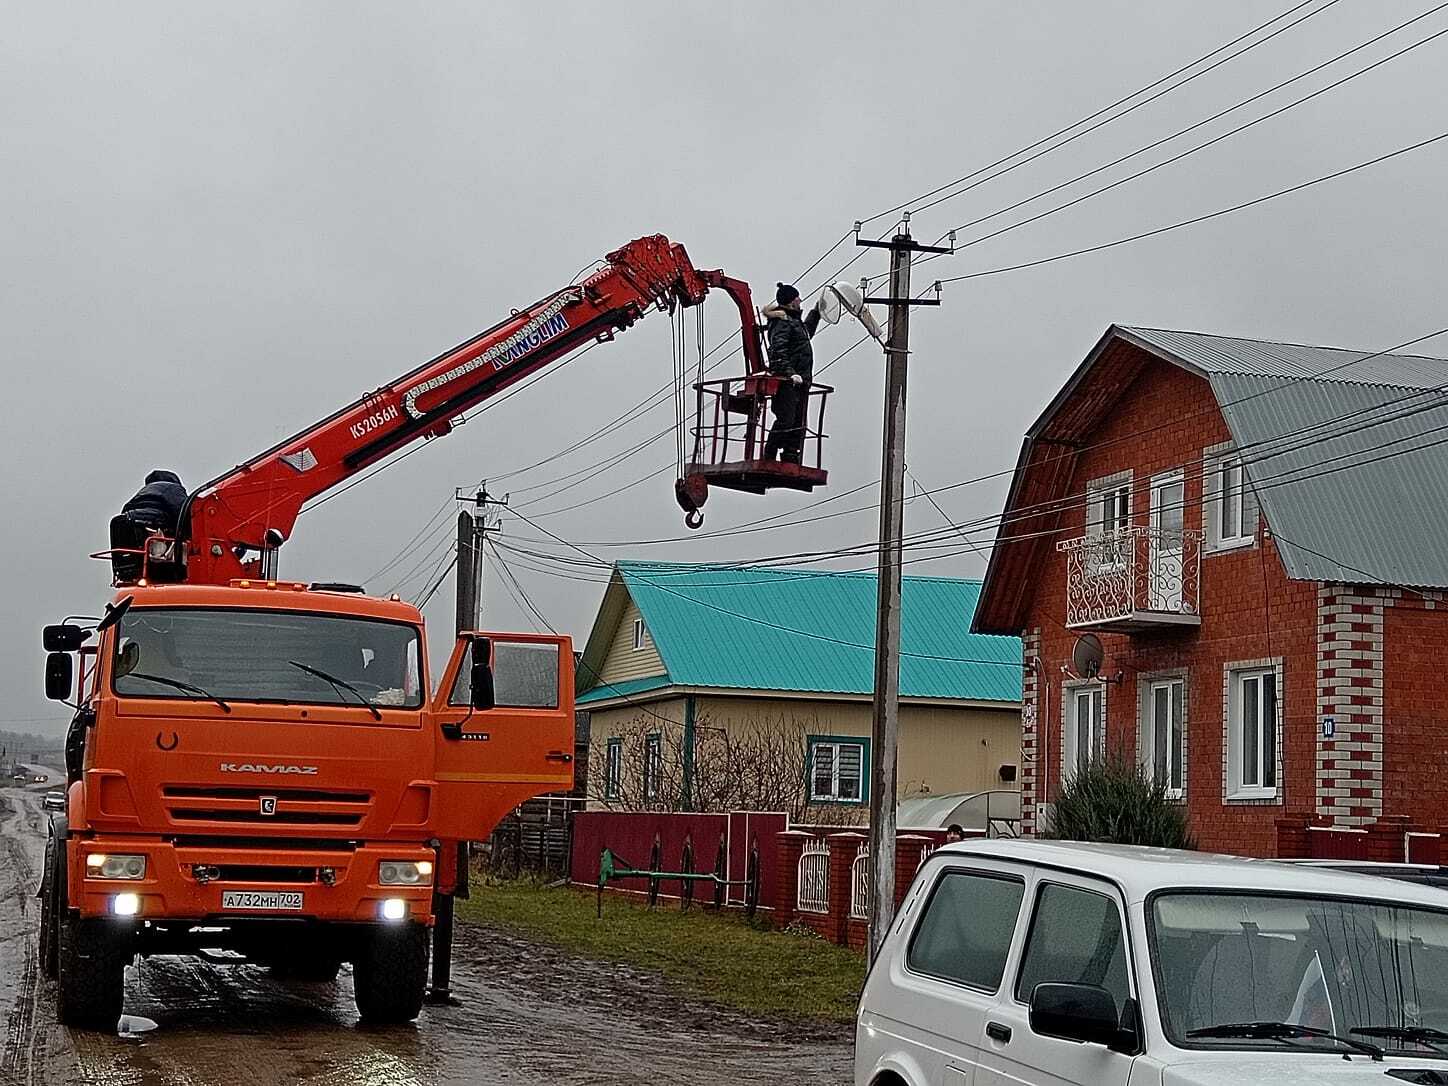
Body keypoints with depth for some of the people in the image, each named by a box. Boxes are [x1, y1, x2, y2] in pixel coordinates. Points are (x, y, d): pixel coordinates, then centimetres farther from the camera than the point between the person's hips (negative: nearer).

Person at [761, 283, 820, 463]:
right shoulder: (781, 322, -10)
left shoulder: (794, 320, 21)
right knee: (786, 420, -15)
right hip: (787, 381, -10)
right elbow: (778, 350, -22)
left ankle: (790, 461, 11)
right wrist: (790, 372, -32)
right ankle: (768, 459, -13)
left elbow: (806, 332, 45)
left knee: (798, 424, 9)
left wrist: (816, 312, 45)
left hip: (800, 381, 10)